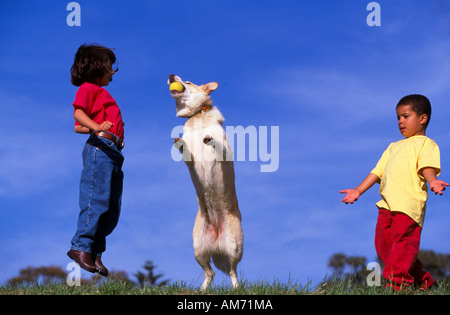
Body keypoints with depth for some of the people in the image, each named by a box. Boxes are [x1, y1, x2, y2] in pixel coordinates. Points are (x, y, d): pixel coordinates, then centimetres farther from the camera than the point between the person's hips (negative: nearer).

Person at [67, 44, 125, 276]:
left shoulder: (101, 93, 28)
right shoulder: (88, 88, 4)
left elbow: (78, 127, 27)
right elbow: (78, 111, -14)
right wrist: (97, 126, -29)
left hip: (113, 151, 9)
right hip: (99, 148, -9)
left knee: (112, 208, 3)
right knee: (96, 200, -14)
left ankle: (95, 252, 6)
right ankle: (81, 247, -11)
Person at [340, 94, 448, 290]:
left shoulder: (426, 144, 8)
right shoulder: (394, 147, 32)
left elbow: (427, 166, -11)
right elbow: (378, 171, 28)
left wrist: (432, 181, -32)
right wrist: (358, 191, 19)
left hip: (409, 203, -8)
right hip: (387, 203, 8)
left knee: (402, 242, -15)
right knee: (383, 245, 4)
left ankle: (397, 282, -15)